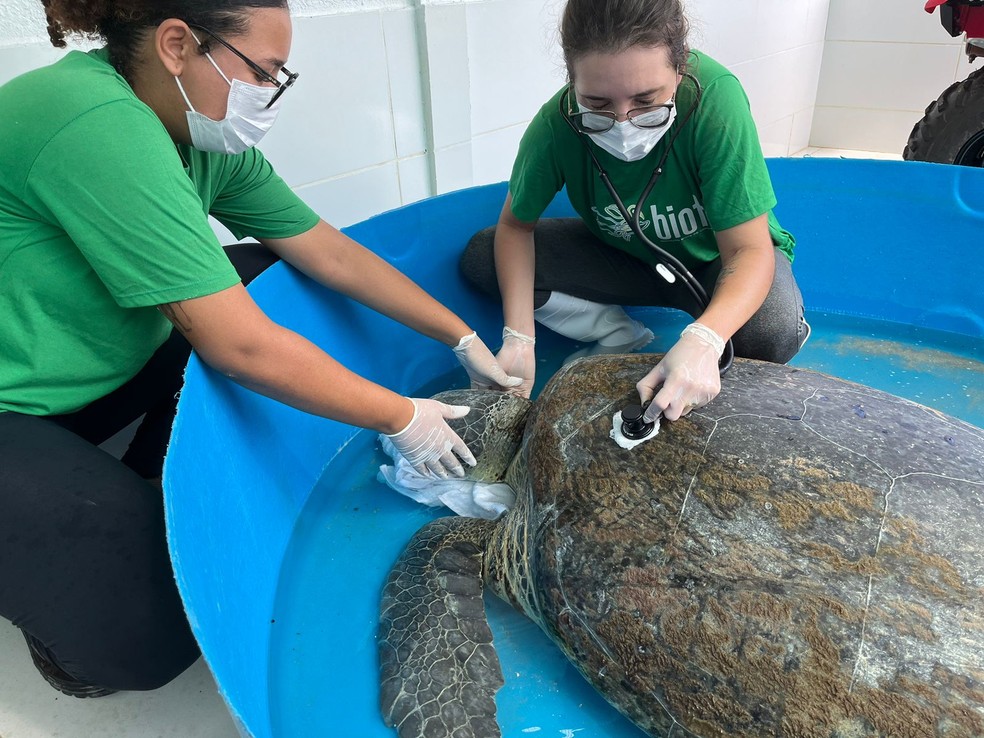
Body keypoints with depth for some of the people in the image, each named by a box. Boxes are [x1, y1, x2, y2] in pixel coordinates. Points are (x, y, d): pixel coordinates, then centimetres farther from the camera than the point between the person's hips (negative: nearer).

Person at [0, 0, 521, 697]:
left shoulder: (208, 141, -4)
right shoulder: (99, 124, -31)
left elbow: (334, 255, -2)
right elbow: (241, 346, -31)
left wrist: (466, 339, -2)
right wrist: (403, 419, -20)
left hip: (91, 372, 9)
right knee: (159, 635, -19)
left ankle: (147, 485, 6)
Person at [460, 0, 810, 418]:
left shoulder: (714, 98, -32)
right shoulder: (557, 123, -26)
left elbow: (749, 248, -31)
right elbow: (515, 226, -11)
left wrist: (703, 340, -50)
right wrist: (519, 337, -24)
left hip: (718, 258, -2)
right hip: (626, 256, 3)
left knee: (771, 332, -35)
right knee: (480, 259, -14)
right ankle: (620, 338, -4)